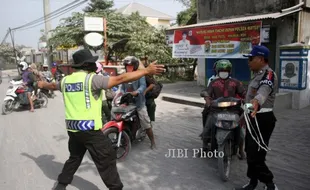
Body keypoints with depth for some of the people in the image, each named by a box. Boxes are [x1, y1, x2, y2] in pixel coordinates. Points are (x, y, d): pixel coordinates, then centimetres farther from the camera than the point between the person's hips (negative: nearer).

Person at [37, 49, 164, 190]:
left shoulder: (66, 80, 8)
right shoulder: (91, 78, -14)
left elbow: (53, 85, 30)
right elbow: (120, 79, -21)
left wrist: (42, 84, 54)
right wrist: (147, 71, -21)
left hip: (72, 128, 8)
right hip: (89, 129, -7)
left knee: (74, 157, 27)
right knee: (106, 159, 4)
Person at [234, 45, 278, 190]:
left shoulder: (268, 74, -16)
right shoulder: (258, 74, 17)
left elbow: (264, 90, -39)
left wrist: (256, 102, -60)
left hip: (262, 119, -10)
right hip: (254, 117, 10)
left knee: (255, 156, -10)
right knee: (250, 153, 17)